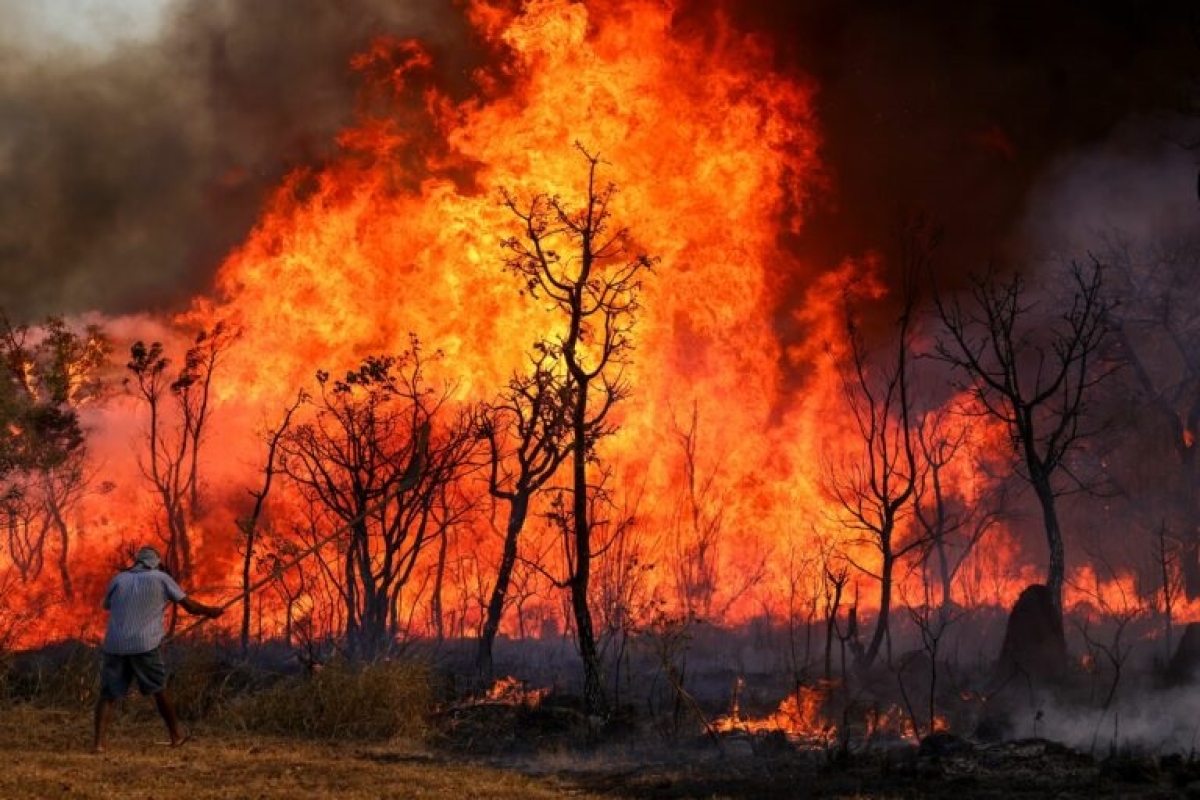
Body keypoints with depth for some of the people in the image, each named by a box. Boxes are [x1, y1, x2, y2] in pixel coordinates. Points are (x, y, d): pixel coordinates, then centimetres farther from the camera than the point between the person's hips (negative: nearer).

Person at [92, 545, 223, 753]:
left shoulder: (119, 579, 12)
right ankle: (176, 734, 28)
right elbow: (190, 606, 9)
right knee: (159, 689, 16)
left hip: (114, 645, 2)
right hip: (144, 645, -1)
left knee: (108, 694, 6)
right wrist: (210, 611, 27)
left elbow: (107, 606, 29)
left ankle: (99, 741, -9)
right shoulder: (161, 578, 6)